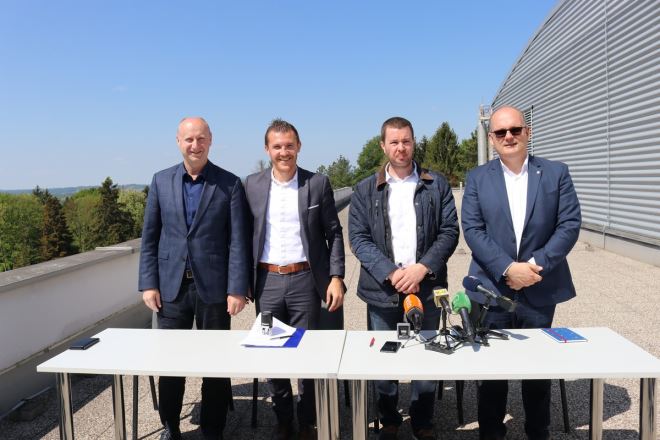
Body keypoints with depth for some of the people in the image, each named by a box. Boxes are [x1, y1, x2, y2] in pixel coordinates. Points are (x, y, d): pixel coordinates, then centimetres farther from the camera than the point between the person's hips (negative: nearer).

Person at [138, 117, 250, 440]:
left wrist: (237, 289, -10)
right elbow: (149, 237, 7)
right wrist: (148, 283, 0)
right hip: (171, 286, 2)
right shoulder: (161, 181, 6)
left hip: (213, 287, -2)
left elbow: (238, 241, -5)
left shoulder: (229, 184, -2)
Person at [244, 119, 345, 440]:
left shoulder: (318, 184, 0)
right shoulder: (252, 185, 5)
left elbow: (333, 234, 2)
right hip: (267, 281, 2)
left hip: (305, 280, -2)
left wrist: (336, 277, -6)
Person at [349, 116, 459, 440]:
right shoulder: (365, 190, 5)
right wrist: (391, 273, -15)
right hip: (382, 289, 0)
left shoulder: (437, 184, 5)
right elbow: (358, 238, -3)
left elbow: (450, 231, 0)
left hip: (427, 288, 0)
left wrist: (422, 268, -14)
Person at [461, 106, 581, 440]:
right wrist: (507, 268, -16)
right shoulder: (477, 178, 3)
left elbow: (570, 224, -3)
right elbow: (472, 229, -5)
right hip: (493, 288, 0)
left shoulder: (556, 173, 3)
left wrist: (537, 263, -15)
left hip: (541, 289, 1)